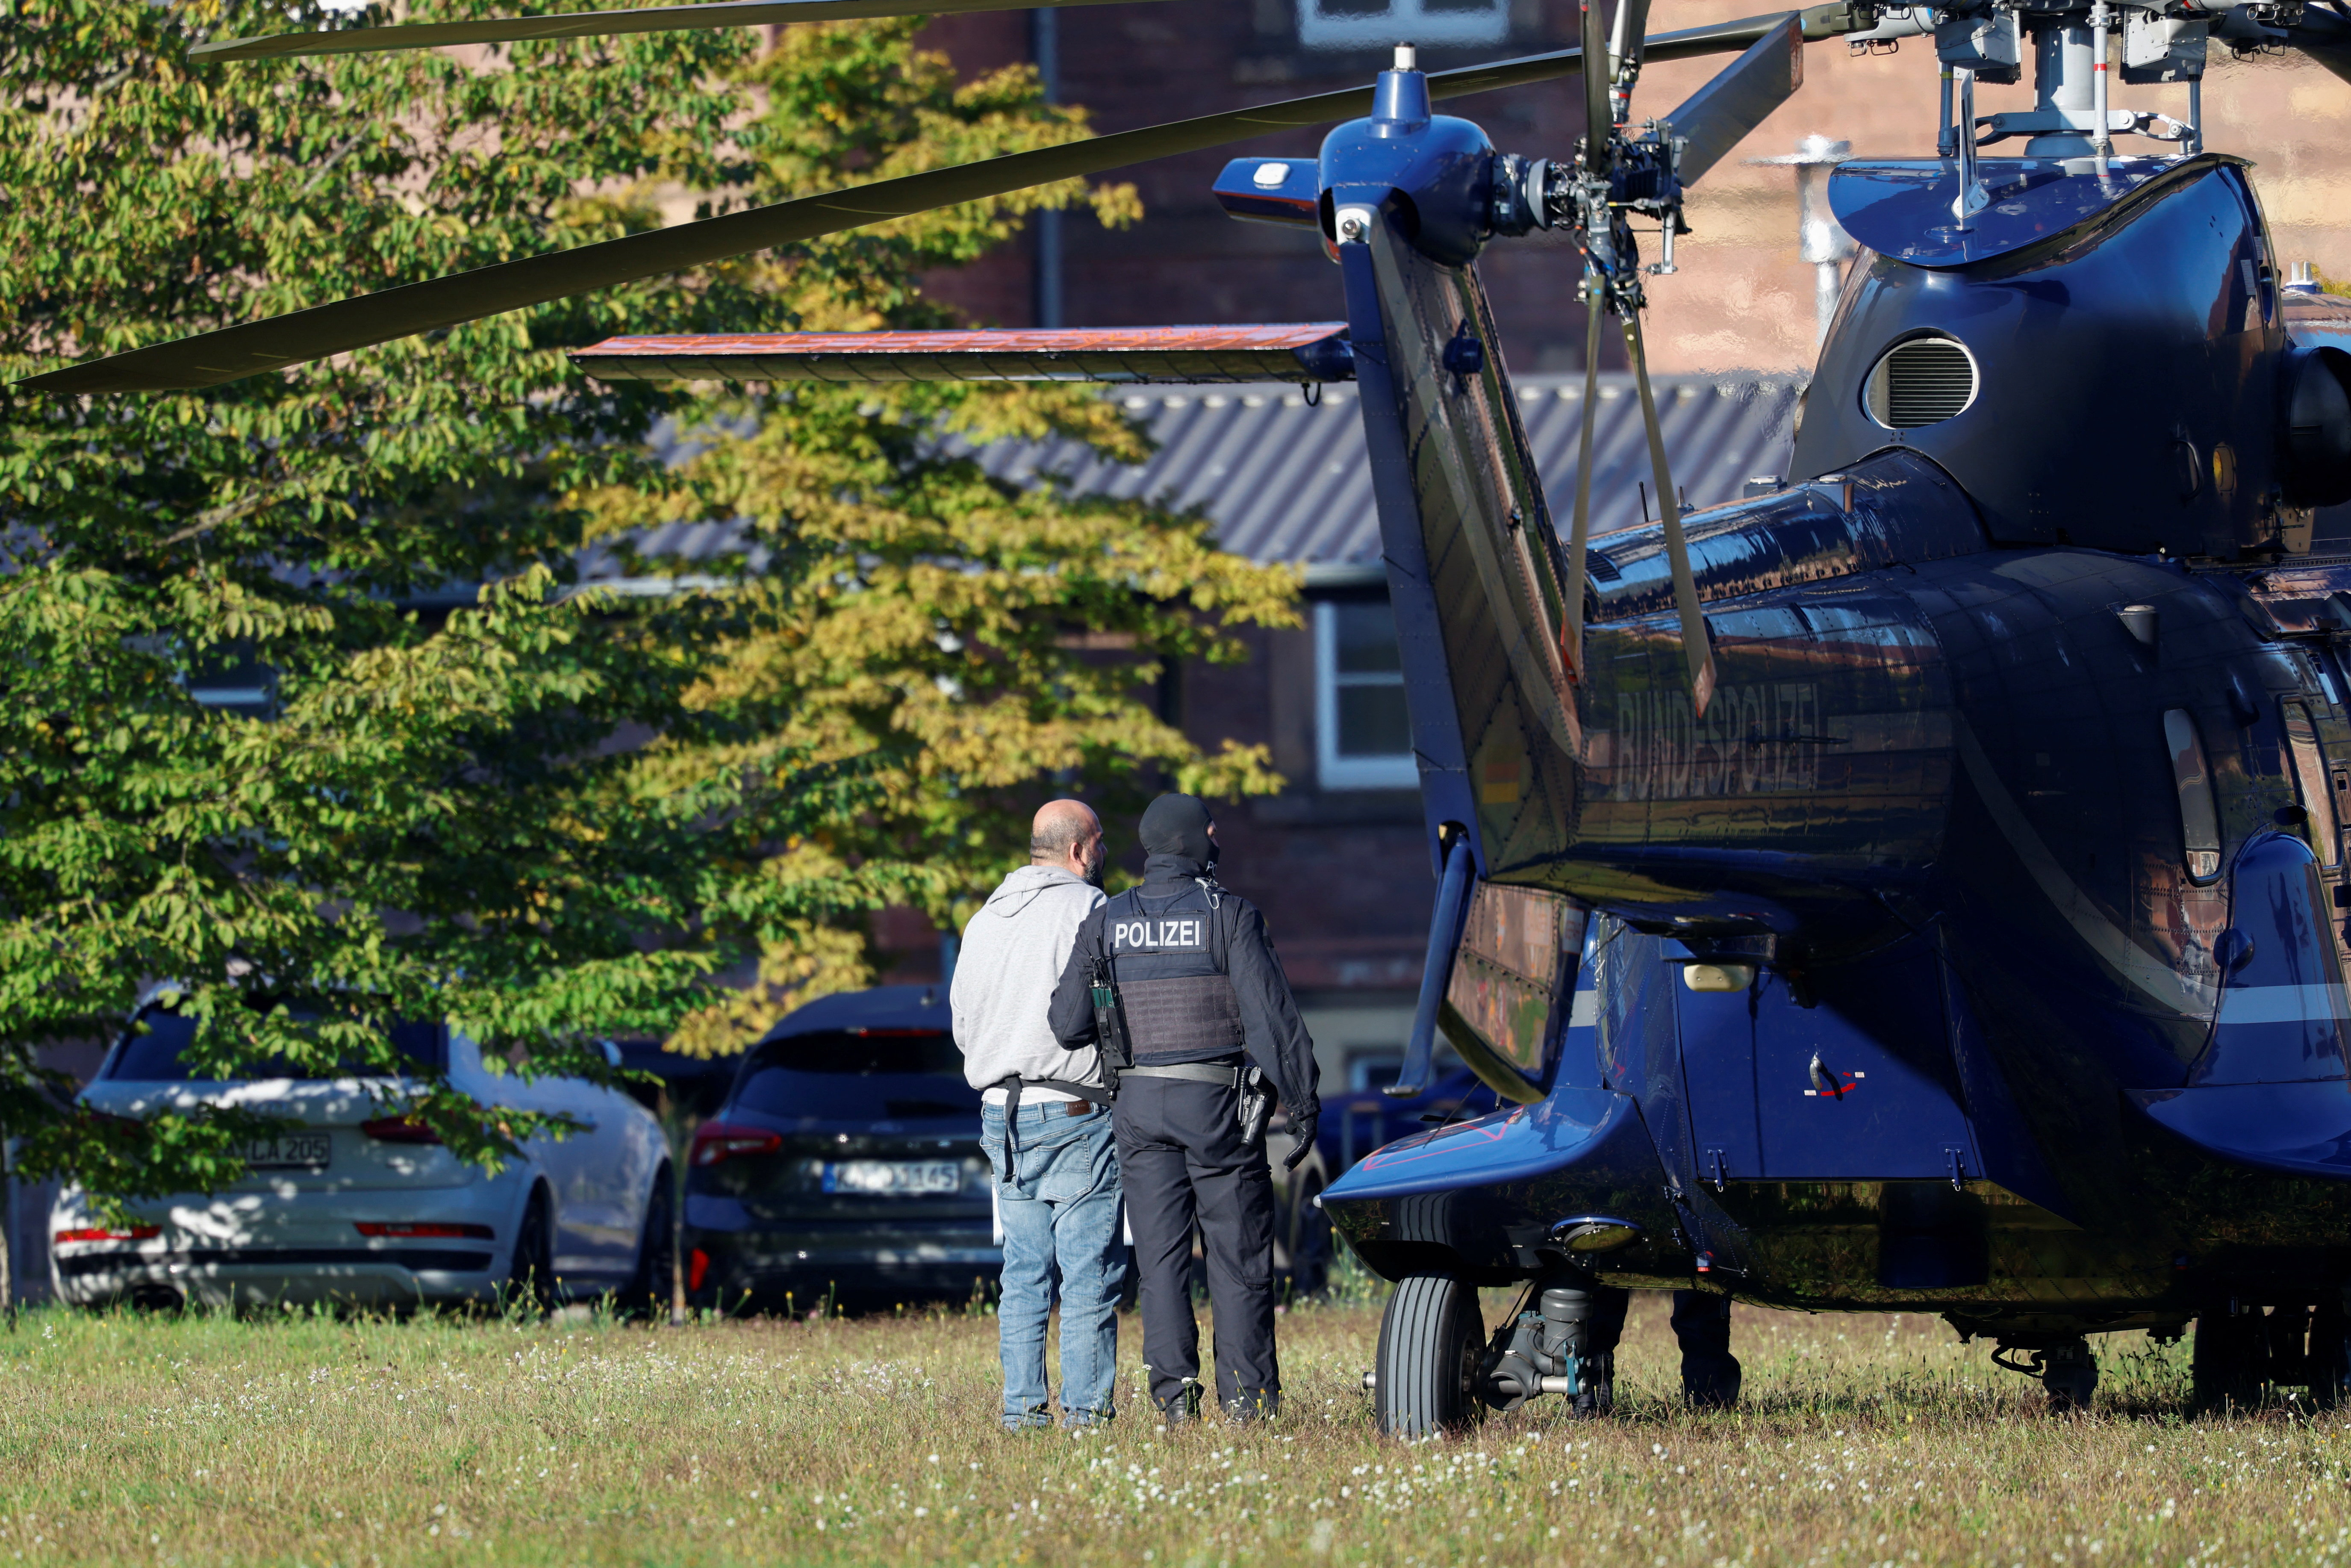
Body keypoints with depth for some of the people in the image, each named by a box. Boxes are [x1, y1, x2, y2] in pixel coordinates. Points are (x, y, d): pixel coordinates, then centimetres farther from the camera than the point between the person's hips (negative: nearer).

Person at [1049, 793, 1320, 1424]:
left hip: (1139, 1106, 3)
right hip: (1216, 1102, -3)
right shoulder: (1229, 916, -6)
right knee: (1237, 1252, 3)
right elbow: (1272, 1016, -9)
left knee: (1160, 1254, 6)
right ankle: (1246, 1395, 1)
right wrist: (1303, 1104, -5)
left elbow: (1069, 1024, 3)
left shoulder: (1106, 923, 4)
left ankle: (1173, 1386, -3)